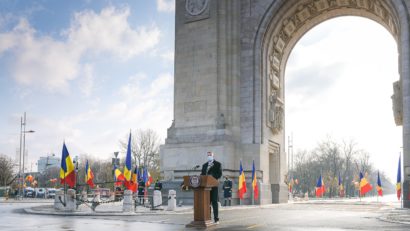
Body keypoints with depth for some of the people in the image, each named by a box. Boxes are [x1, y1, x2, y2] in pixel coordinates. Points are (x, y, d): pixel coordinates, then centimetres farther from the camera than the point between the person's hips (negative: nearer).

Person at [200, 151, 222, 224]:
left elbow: (219, 174, -6)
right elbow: (202, 174, 15)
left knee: (214, 202, -4)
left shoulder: (218, 164, 5)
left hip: (213, 185, -4)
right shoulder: (204, 165, 20)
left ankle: (216, 218, -1)